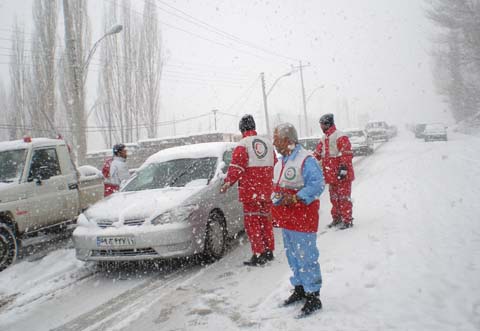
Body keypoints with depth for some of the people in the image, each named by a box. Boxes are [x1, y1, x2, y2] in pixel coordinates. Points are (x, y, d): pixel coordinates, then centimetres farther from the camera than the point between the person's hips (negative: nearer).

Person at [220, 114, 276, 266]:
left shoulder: (243, 144, -10)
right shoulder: (268, 142, 9)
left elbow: (236, 167, -15)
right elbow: (274, 163, 18)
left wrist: (227, 183, -7)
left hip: (250, 190, -6)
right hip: (266, 190, 6)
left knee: (252, 221, 1)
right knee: (265, 220, 16)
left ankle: (258, 254, 0)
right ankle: (269, 251, 23)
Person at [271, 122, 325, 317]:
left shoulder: (306, 160, -16)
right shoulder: (281, 161, 14)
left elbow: (317, 185, -22)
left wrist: (295, 199, -25)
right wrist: (277, 200, 6)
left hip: (303, 217, -9)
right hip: (286, 218, 9)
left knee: (306, 257, -3)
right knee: (292, 256, 18)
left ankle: (313, 296, 7)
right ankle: (299, 289, 33)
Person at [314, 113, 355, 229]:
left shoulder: (340, 137, -14)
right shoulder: (324, 139, 13)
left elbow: (347, 154, -19)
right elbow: (317, 153, 15)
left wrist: (343, 168, -23)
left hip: (342, 175, -8)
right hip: (331, 175, 8)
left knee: (344, 198, -1)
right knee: (334, 198, 15)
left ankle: (347, 220, 7)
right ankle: (336, 218, 25)